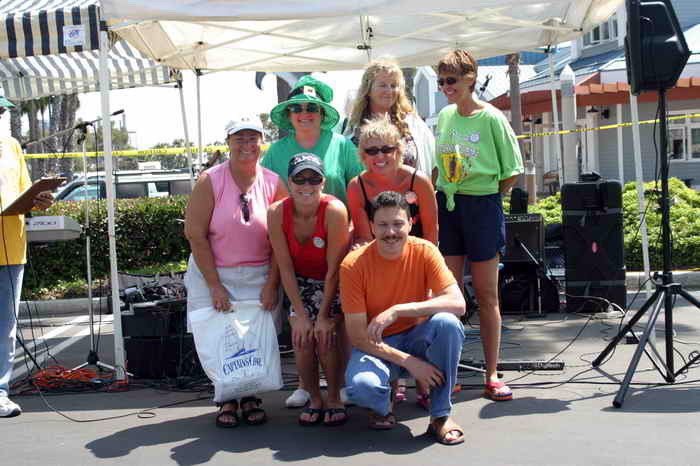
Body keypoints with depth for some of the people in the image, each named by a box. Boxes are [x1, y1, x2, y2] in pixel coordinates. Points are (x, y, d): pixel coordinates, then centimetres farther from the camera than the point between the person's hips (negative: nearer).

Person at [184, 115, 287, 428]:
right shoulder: (210, 181, -6)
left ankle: (250, 397, 18)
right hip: (213, 274, -1)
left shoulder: (274, 184, 0)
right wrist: (215, 285, -12)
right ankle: (226, 400, 15)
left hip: (259, 277, 1)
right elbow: (195, 235, -9)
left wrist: (272, 283, -7)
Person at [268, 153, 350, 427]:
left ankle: (334, 399, 5)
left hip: (335, 283, -2)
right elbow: (285, 268, -13)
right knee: (301, 338, -14)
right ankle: (314, 399, 8)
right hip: (301, 283, 2)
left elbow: (334, 268, -22)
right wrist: (300, 314, -15)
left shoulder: (334, 211, -28)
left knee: (326, 336, -18)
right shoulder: (277, 213, -19)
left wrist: (324, 315, -18)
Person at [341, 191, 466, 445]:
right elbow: (357, 335, -16)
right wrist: (407, 361, -24)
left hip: (417, 336, 2)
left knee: (448, 323, -31)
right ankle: (383, 404, 6)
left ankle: (440, 415, -13)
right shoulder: (353, 264, -15)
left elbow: (458, 303, -24)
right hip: (376, 345, -1)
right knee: (361, 386, -35)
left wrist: (398, 310, -32)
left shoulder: (424, 251, -12)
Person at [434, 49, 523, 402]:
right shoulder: (444, 116, 8)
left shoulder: (491, 118, -8)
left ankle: (492, 375, 11)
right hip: (446, 206, 4)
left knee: (487, 293, 3)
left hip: (482, 206, -4)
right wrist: (446, 193, 9)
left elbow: (512, 172, -5)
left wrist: (484, 196, 0)